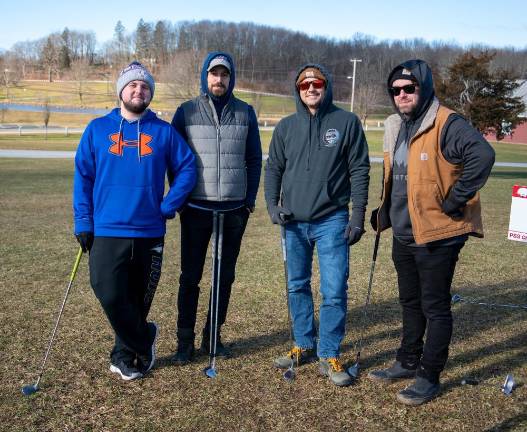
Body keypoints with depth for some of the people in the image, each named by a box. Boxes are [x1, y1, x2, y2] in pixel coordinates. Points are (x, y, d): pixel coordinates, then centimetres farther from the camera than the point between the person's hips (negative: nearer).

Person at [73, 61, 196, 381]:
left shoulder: (164, 132, 4)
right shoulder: (97, 129, 4)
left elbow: (187, 169, 6)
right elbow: (83, 177, 4)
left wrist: (168, 206, -4)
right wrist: (83, 222, -2)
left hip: (150, 232, 1)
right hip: (106, 231, 0)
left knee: (138, 300, 9)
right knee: (110, 295, -10)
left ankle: (125, 355, 29)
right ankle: (144, 339, 16)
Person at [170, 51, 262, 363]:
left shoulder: (245, 113, 7)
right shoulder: (187, 112, 2)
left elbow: (255, 159, 9)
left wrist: (250, 198, 3)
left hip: (235, 209, 2)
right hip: (196, 208, -2)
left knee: (226, 276, 9)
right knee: (191, 277, 2)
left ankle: (213, 336, 23)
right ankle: (185, 340, 14)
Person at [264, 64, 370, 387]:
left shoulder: (347, 122, -1)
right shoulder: (286, 127, 8)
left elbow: (359, 171, -3)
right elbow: (274, 168, 13)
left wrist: (358, 217, -7)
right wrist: (272, 204, -2)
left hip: (331, 221, -3)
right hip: (294, 222, 4)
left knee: (335, 290, -4)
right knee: (297, 287, 13)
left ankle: (330, 355, 10)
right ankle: (304, 345, 29)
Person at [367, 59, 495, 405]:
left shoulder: (446, 125, -17)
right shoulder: (396, 127, 10)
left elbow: (483, 155, -33)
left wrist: (455, 201, -27)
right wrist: (385, 213, 16)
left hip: (437, 236, -8)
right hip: (404, 235, 8)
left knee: (435, 308, 4)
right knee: (410, 303, 20)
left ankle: (429, 377, 17)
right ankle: (408, 362, 36)